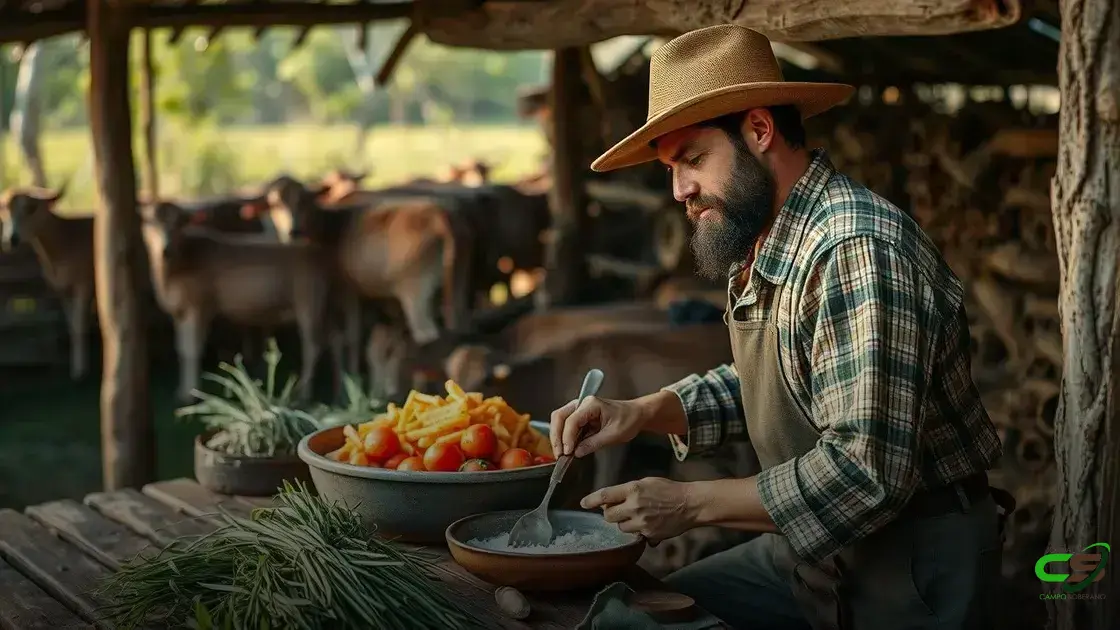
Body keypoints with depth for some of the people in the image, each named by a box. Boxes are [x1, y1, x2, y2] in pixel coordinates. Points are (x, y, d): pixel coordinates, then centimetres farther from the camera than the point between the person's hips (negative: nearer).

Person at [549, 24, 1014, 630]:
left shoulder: (857, 250, -27)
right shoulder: (757, 244, 4)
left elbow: (867, 471, -30)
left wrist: (690, 502, -22)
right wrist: (643, 412, -3)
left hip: (914, 561, -8)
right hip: (813, 547, 8)